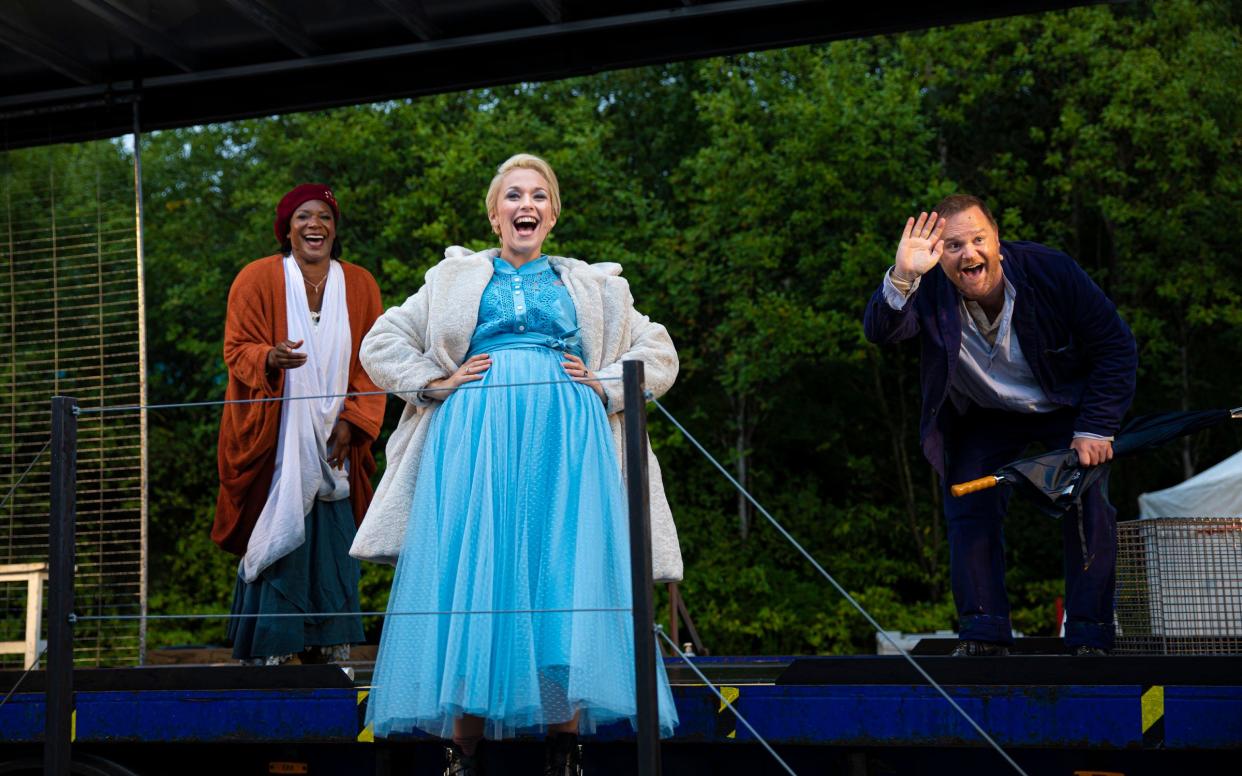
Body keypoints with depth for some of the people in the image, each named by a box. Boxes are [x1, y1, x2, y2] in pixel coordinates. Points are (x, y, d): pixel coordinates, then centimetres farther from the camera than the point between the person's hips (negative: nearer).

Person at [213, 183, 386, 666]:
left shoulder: (359, 285, 9)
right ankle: (265, 655, 0)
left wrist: (352, 421, -5)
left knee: (334, 545, 1)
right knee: (277, 545, -7)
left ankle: (331, 654, 9)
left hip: (332, 443, 3)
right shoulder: (257, 278, 0)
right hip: (276, 441, -3)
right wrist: (271, 359, -25)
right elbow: (237, 350, -2)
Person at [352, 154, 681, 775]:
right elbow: (380, 345, 19)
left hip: (565, 443, 1)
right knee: (472, 581, -8)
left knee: (564, 580, -9)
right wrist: (439, 381, 4)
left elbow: (659, 354, 22)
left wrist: (606, 385, 5)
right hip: (475, 440, 0)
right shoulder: (456, 279, 21)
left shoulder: (590, 285, 22)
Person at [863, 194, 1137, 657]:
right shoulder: (929, 289, -24)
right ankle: (984, 636, 0)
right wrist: (901, 278, -62)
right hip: (985, 418, 2)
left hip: (1069, 407, -1)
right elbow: (880, 332, -43)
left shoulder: (1050, 271, -26)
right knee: (969, 509, -8)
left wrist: (1095, 429, -23)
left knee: (1088, 510, -13)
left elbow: (1117, 349, -18)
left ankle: (1090, 639, -4)